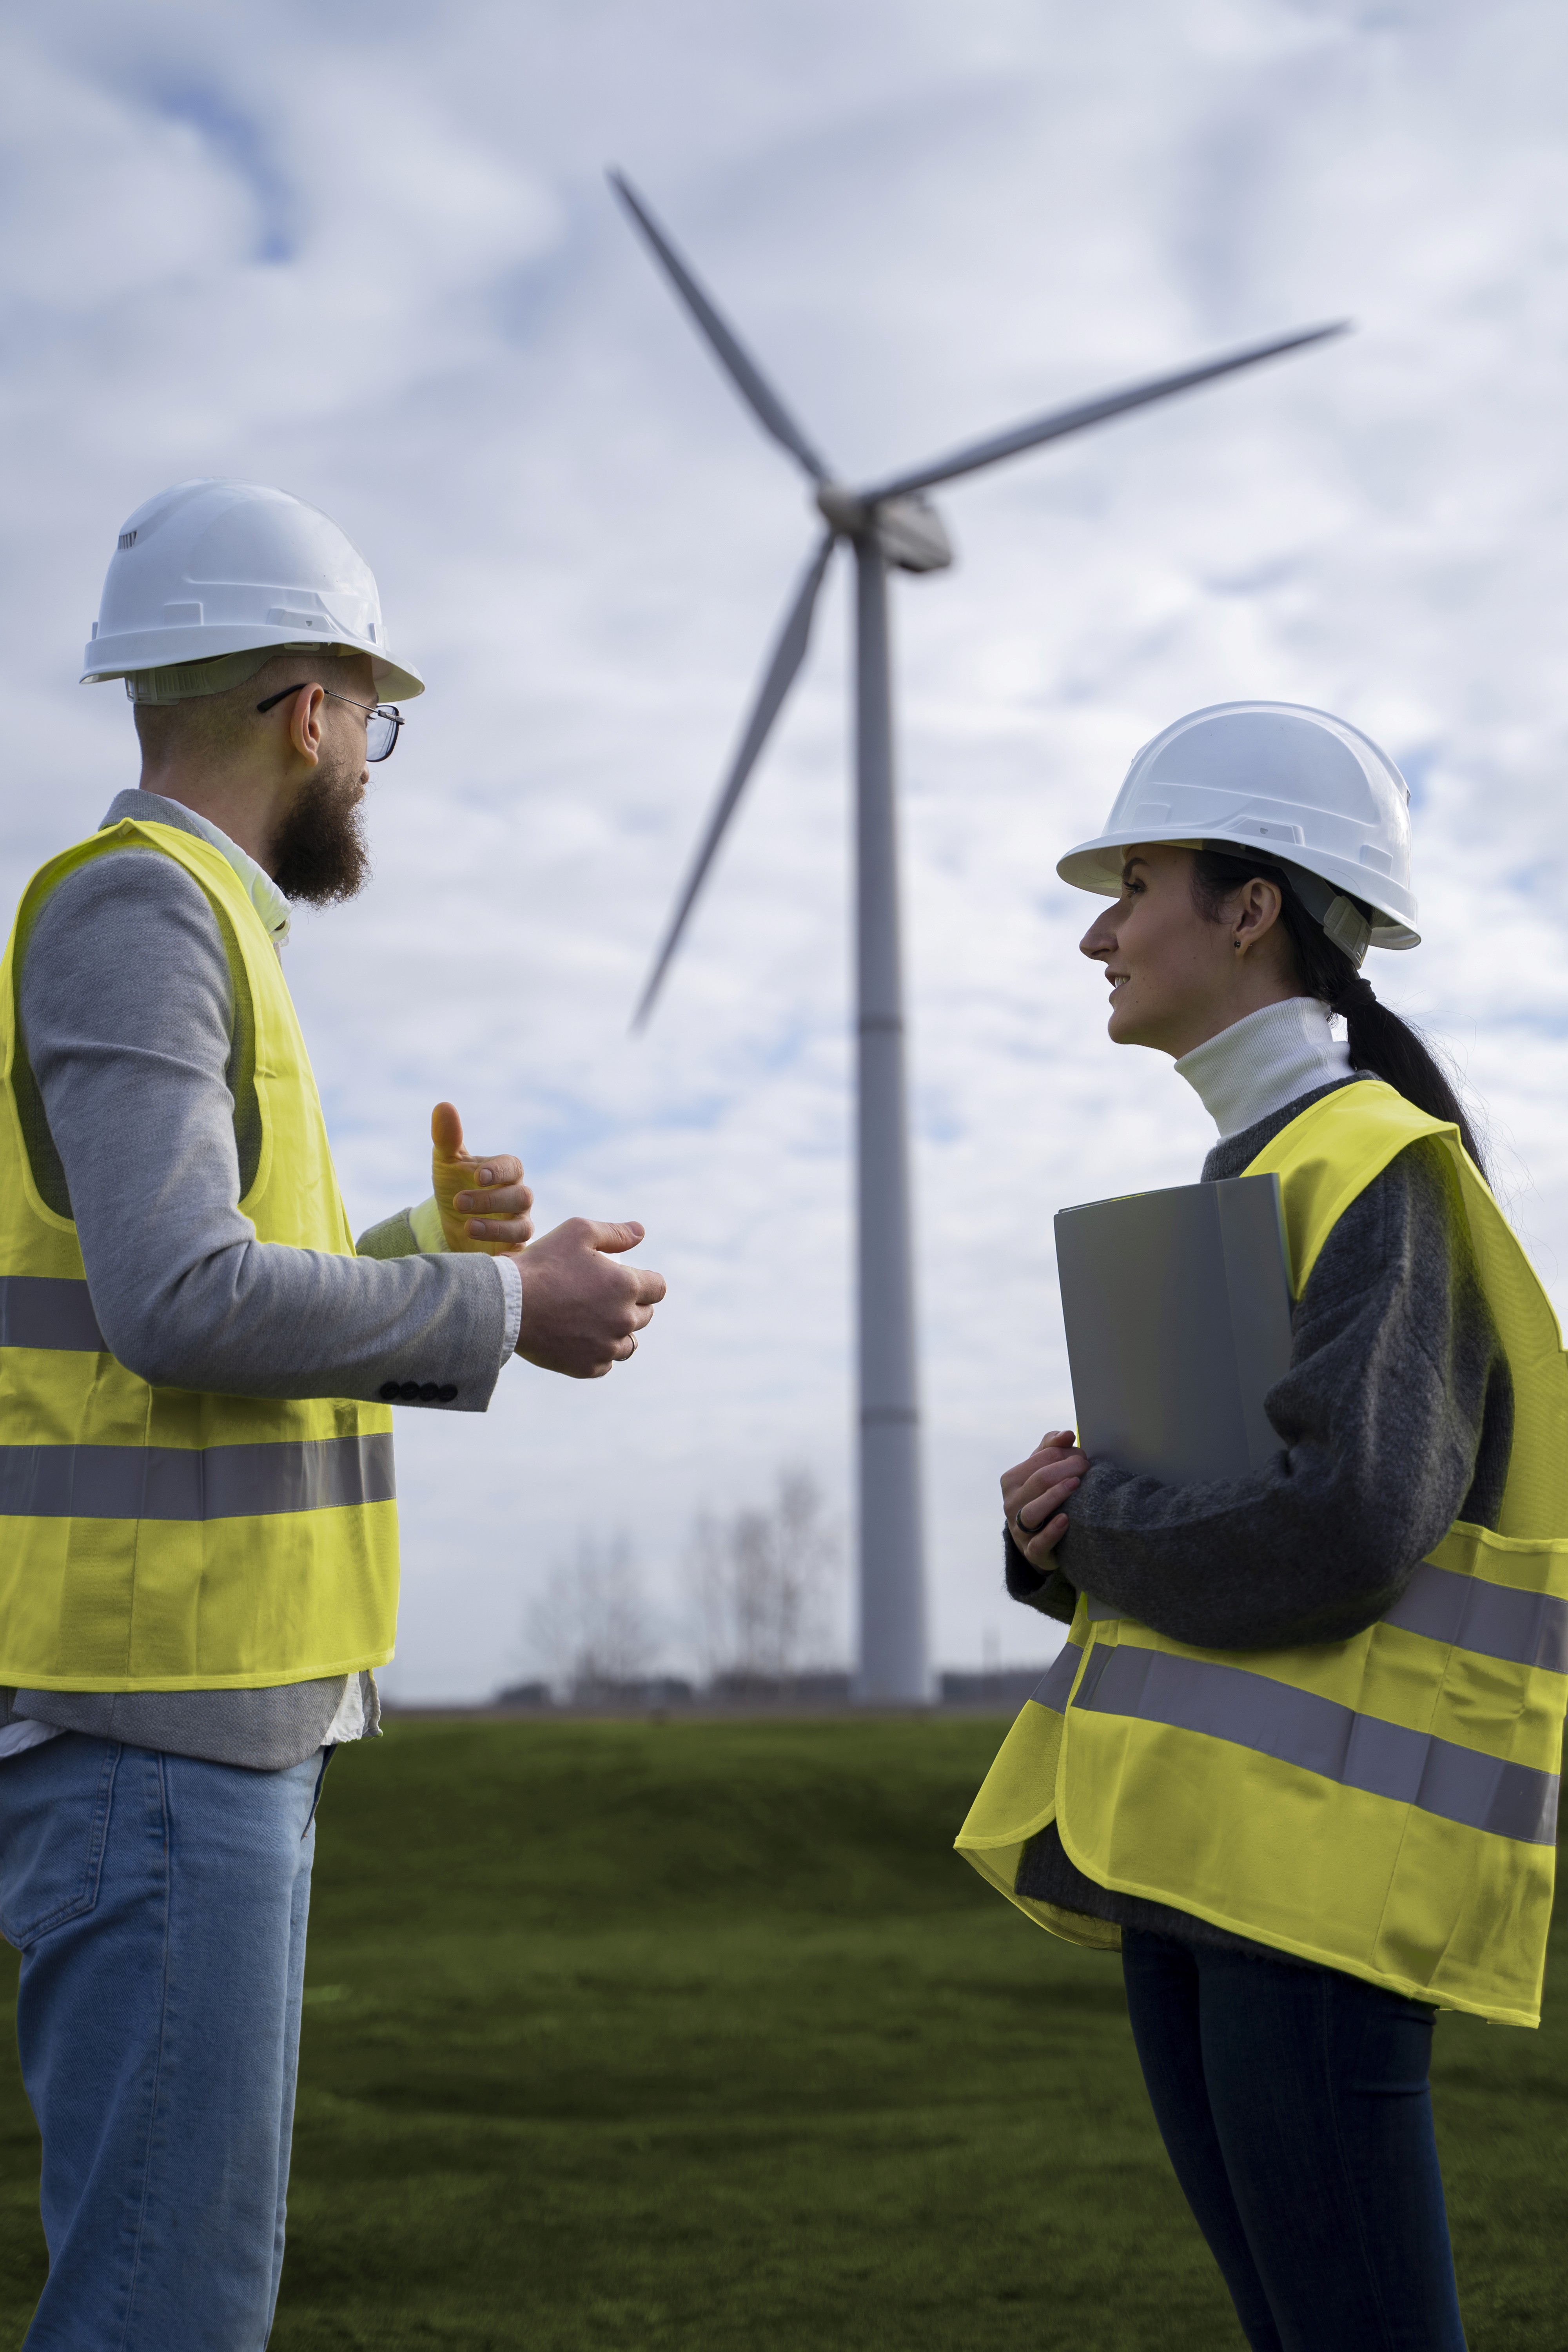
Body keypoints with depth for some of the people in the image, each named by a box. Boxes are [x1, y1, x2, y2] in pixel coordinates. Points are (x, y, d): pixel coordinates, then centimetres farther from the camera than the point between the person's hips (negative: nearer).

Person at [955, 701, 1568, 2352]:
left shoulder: (1384, 1177, -10)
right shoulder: (1249, 1178, 17)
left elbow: (1340, 1533, -23)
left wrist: (1088, 1528, -7)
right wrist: (1064, 1520, -3)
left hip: (1323, 1854, -9)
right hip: (1185, 1842, 9)